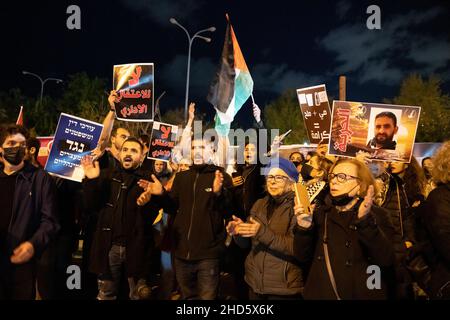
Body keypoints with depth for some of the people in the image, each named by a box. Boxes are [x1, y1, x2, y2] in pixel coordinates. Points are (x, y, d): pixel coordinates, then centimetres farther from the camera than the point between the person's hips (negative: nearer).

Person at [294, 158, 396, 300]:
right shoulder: (320, 213, 3)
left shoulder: (376, 214, -4)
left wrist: (365, 222, -28)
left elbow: (386, 260, -17)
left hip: (363, 294, -2)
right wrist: (304, 229, -19)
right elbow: (303, 257, -2)